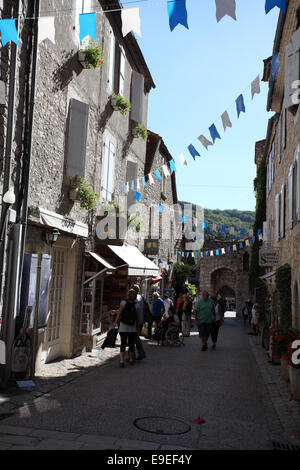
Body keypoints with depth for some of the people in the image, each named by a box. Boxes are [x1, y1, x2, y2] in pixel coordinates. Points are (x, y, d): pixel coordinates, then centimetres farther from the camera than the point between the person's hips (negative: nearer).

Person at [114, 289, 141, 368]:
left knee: (123, 344, 0)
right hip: (133, 329, 2)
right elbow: (138, 319, 0)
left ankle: (122, 361, -10)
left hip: (123, 328, -1)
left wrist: (115, 323, 2)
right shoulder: (137, 306, -3)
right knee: (131, 344, 13)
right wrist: (138, 328, 10)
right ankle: (131, 360, 23)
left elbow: (118, 315, -9)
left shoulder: (123, 303, -9)